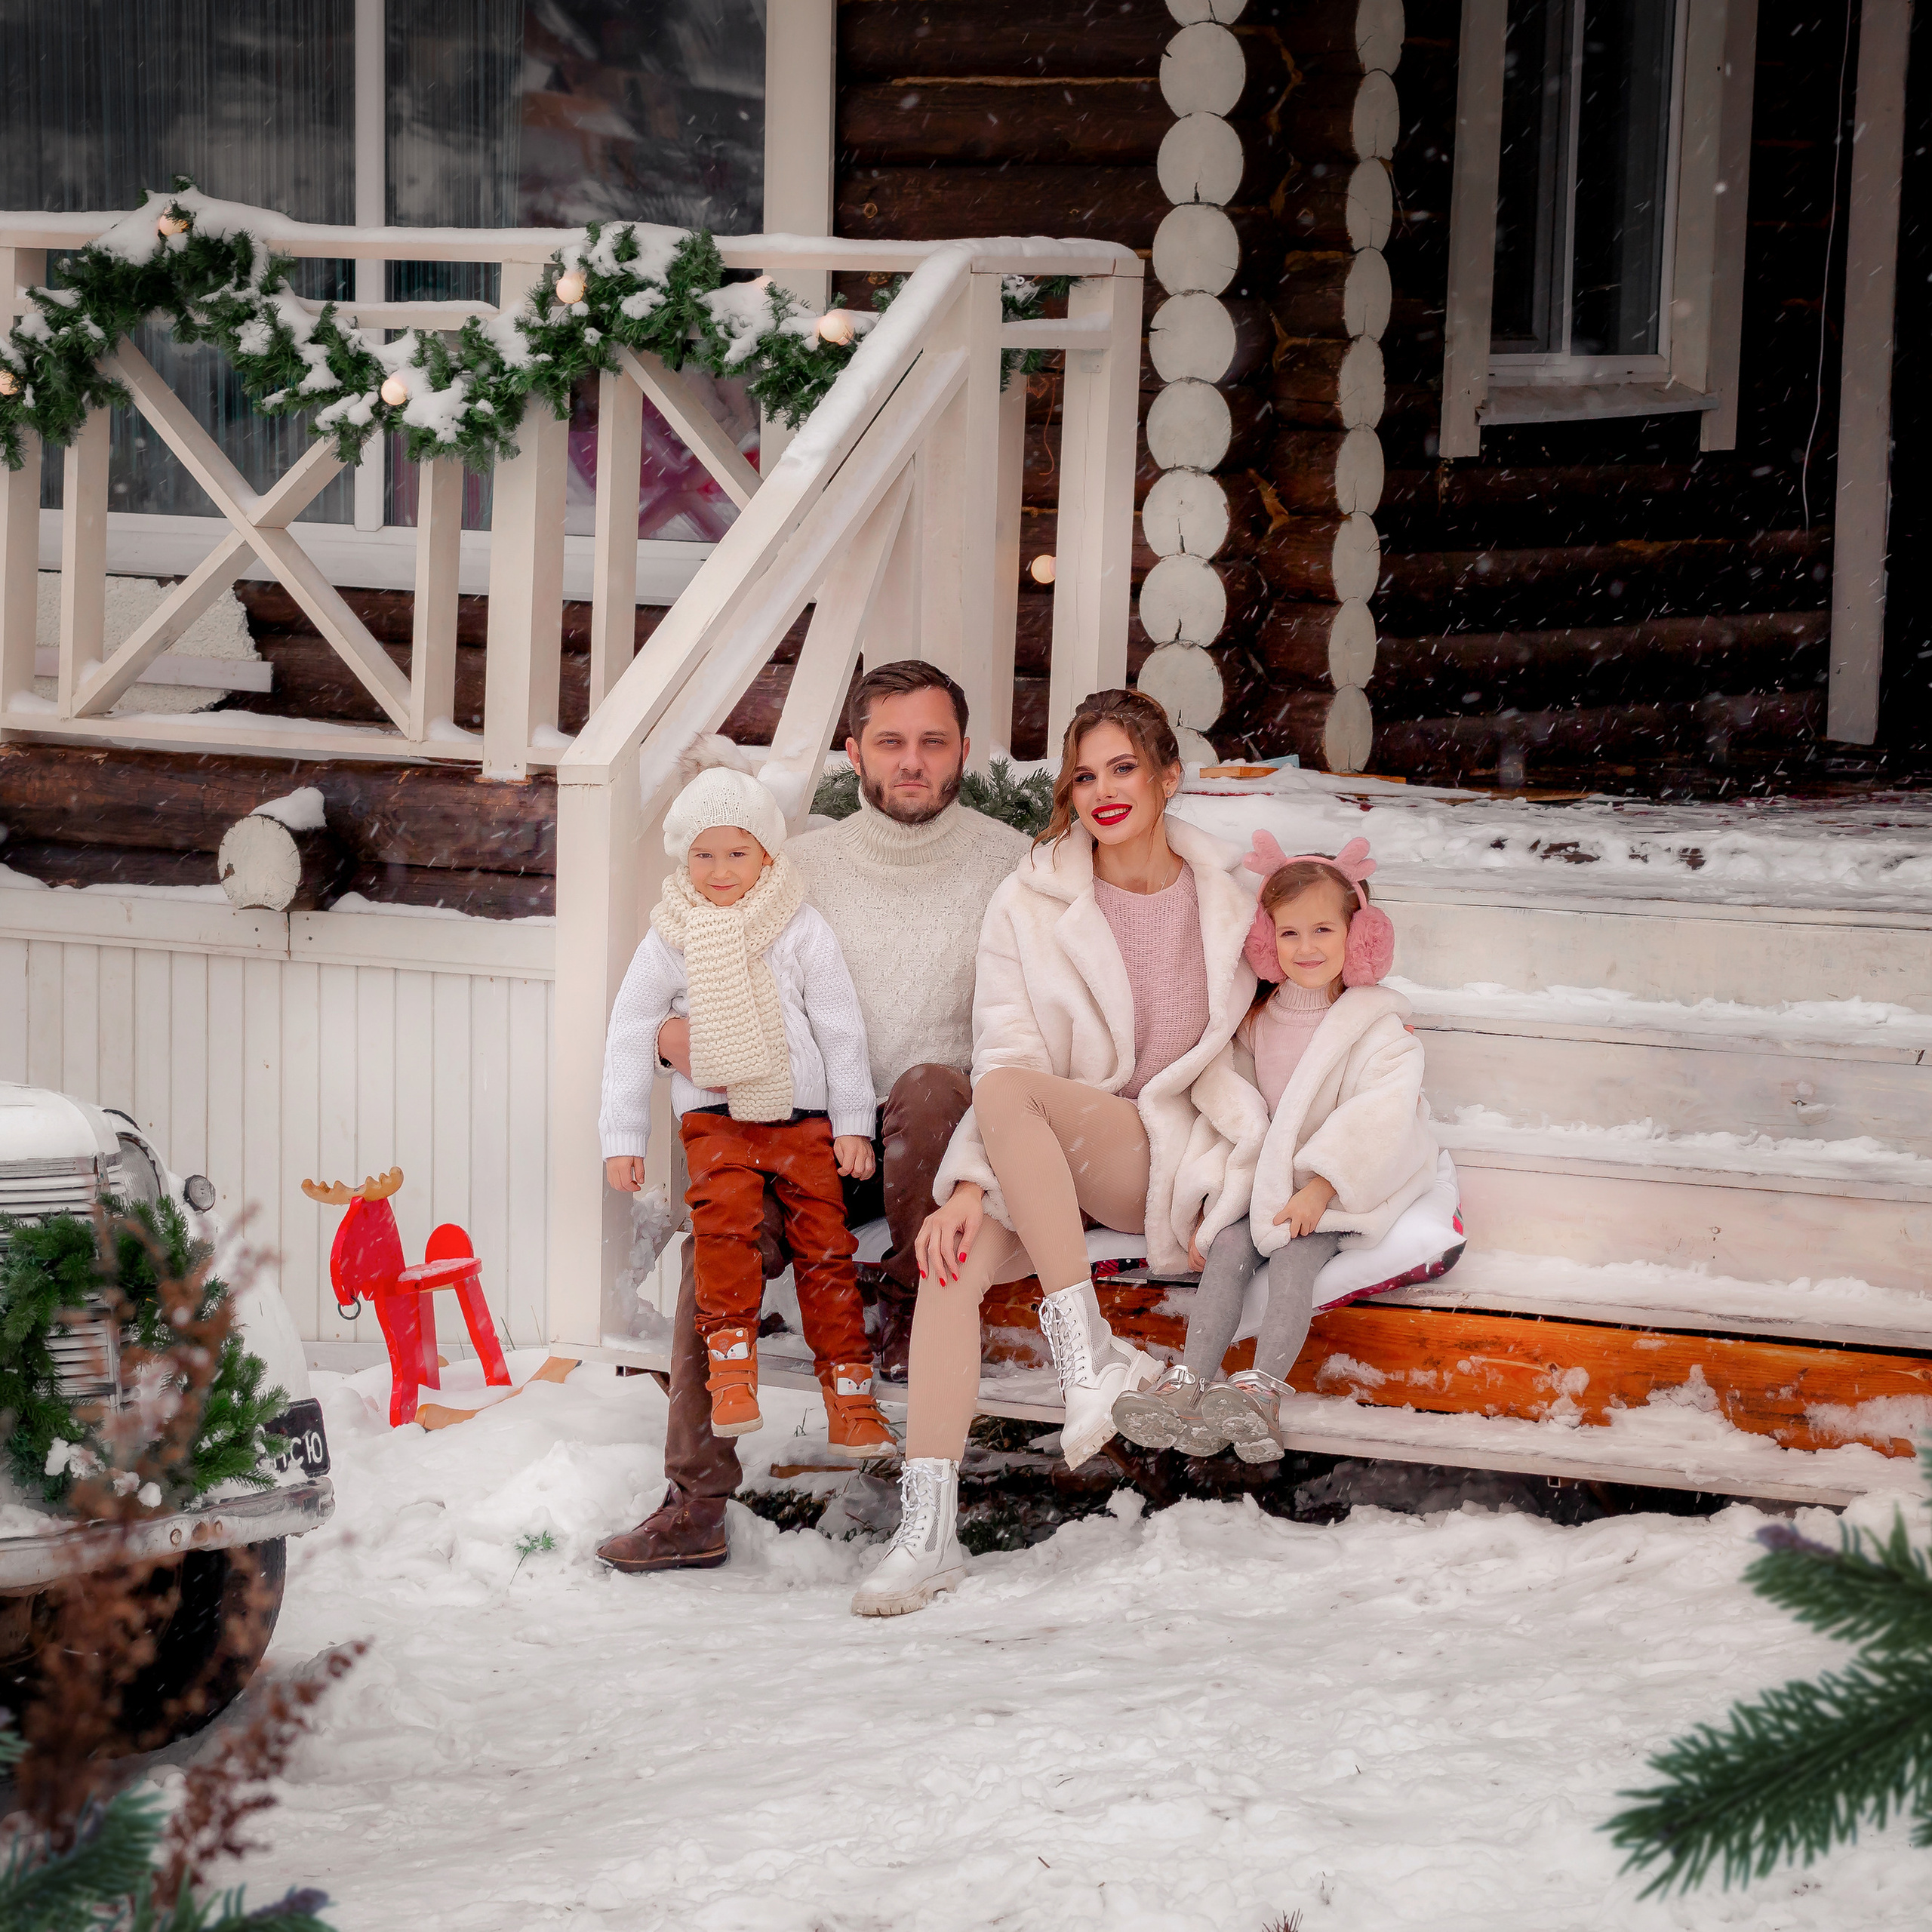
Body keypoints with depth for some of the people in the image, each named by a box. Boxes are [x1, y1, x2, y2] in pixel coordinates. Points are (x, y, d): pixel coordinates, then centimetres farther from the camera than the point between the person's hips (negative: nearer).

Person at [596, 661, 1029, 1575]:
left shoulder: (1006, 862, 6)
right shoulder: (804, 865, 11)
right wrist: (676, 1029, -13)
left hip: (940, 1135, -2)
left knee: (930, 1082, -38)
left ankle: (912, 1308, -13)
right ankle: (695, 1505, -23)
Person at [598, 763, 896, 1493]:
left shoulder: (802, 931, -1)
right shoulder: (669, 941, 1)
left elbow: (841, 1028, 4)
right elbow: (629, 1036, 6)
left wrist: (853, 1124, 3)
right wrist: (623, 1140, 4)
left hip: (801, 1111, 0)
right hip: (714, 1113, 0)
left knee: (824, 1245, -6)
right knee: (723, 1218, -27)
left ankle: (849, 1400, 0)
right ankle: (732, 1363, -21)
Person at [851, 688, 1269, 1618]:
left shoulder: (1227, 900, 5)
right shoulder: (1030, 905, 3)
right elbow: (1004, 1050, -8)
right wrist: (972, 1184, -20)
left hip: (1170, 1159, -2)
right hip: (1046, 1161, 2)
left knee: (1009, 1091, -31)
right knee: (953, 1256, -29)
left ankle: (1084, 1347, -32)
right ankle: (927, 1531, -32)